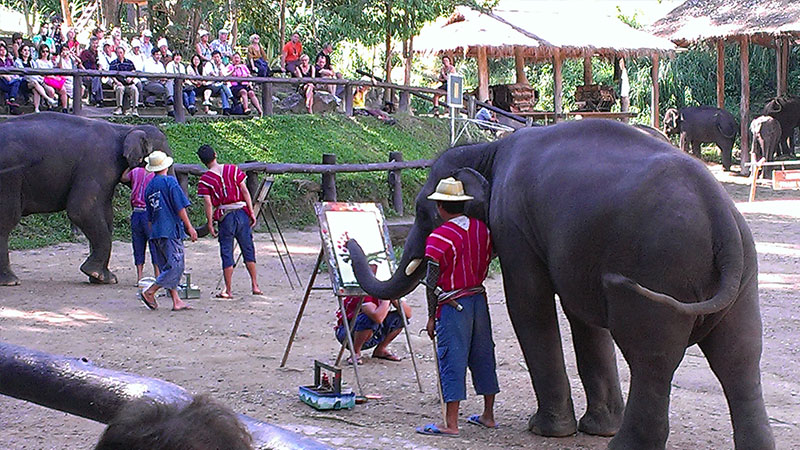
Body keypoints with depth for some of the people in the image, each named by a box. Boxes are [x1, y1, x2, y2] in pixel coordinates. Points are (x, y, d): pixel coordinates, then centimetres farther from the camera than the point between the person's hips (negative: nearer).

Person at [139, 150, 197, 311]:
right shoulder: (170, 181, -6)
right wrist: (189, 227, -7)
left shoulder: (149, 187, 15)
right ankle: (149, 292, -9)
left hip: (156, 233, 8)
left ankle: (176, 301, 7)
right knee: (175, 266, -5)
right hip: (171, 231, -8)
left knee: (167, 268, 9)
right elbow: (180, 207, -11)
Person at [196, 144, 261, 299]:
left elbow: (208, 203, -8)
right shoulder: (233, 169, 3)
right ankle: (255, 286, 13)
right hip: (242, 212, 2)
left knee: (227, 253, 4)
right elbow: (245, 192, 1)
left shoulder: (204, 180, -4)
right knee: (248, 250, 11)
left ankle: (228, 291, 5)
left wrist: (210, 223, -3)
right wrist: (251, 212, 5)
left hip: (225, 216, -2)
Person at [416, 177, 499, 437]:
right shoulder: (482, 229, 6)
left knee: (452, 360, -4)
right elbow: (486, 264, 12)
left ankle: (451, 424, -4)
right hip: (479, 299, 6)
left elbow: (432, 283, -11)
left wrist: (432, 317, -5)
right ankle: (488, 415, 25)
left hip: (453, 305, -6)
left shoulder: (439, 238, -13)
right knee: (483, 356, 15)